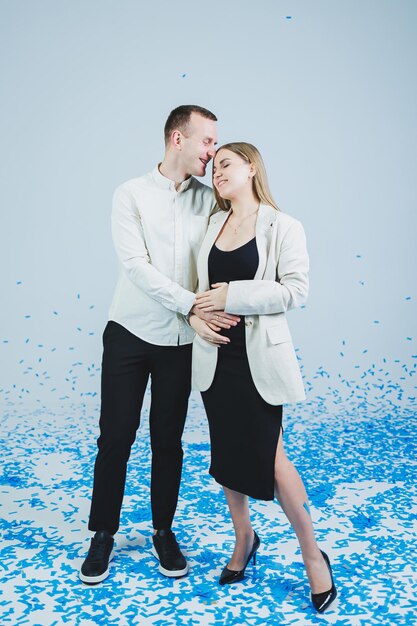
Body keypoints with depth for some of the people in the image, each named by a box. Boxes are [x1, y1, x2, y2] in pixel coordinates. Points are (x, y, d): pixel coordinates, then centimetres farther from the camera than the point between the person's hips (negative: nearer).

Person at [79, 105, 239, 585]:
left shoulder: (209, 201, 4)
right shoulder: (131, 194, -4)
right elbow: (135, 265, -15)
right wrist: (192, 304, -23)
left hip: (180, 340, 2)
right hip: (129, 333, -2)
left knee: (168, 439, 11)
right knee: (116, 437, 5)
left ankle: (163, 532, 28)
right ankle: (103, 535, 23)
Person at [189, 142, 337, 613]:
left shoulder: (283, 228, -4)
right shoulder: (211, 225, 10)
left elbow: (295, 290, -13)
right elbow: (196, 284, 13)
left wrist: (234, 296, -19)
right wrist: (195, 316, -7)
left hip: (260, 357, -5)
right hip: (215, 355, 5)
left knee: (268, 457, -3)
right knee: (226, 451, 13)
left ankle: (312, 554, 18)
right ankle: (243, 537, 35)